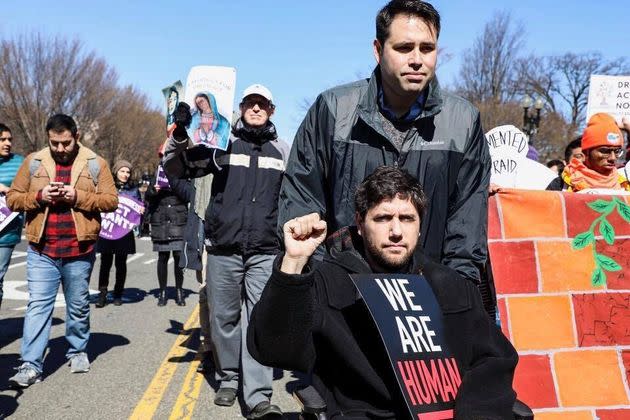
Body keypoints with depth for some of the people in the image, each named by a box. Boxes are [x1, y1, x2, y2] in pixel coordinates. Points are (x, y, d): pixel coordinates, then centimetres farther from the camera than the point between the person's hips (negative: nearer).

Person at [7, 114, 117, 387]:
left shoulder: (94, 163, 1)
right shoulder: (33, 162, 5)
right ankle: (31, 365, 0)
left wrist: (78, 197, -16)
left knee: (78, 306, 13)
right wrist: (39, 196, -13)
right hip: (41, 251, 1)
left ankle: (78, 352, 31)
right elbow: (13, 198, 6)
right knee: (38, 306, -3)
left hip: (79, 251, 0)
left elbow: (111, 200, -3)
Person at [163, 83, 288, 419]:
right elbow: (173, 168, 6)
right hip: (223, 249, 1)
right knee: (223, 317, 7)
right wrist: (180, 133, -11)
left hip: (265, 251, 0)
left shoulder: (283, 151, 12)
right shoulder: (221, 144, 7)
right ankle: (228, 379, 25)